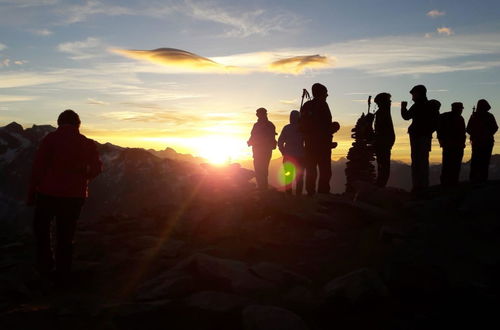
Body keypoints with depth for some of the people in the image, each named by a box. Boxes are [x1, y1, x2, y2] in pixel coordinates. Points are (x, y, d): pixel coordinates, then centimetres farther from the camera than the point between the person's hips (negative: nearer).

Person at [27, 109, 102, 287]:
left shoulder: (50, 139, -7)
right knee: (66, 235, 10)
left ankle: (45, 266, 15)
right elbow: (96, 168, 6)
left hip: (49, 192, -2)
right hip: (75, 195, 2)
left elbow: (38, 167, -9)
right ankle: (62, 276, 16)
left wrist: (31, 192, -2)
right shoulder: (86, 144, 1)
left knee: (41, 227, 21)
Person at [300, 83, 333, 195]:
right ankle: (323, 192, -12)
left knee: (310, 170, 8)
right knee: (325, 170, -6)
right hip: (322, 143, -7)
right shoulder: (322, 105, -6)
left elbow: (302, 126, 15)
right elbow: (327, 125, -12)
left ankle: (311, 192, 6)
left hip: (309, 144, 7)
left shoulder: (305, 106, 14)